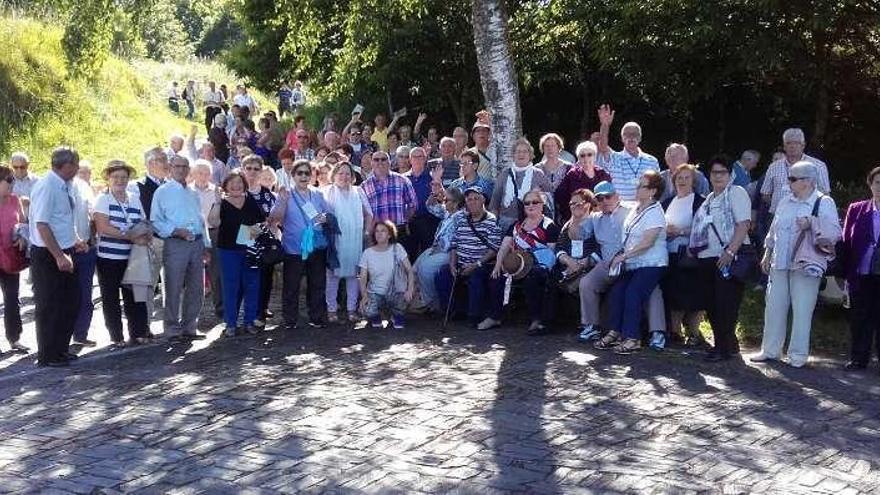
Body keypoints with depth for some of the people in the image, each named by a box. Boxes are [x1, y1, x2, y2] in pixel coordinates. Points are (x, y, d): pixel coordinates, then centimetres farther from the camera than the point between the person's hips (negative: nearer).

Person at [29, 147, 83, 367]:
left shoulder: (64, 187, 6)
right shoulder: (47, 187, -20)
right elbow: (42, 225, -24)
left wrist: (73, 241, 14)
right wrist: (59, 256, -25)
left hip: (63, 253, 9)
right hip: (47, 255, -9)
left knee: (70, 302, 16)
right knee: (49, 307, 2)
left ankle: (61, 349, 29)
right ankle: (47, 356, 14)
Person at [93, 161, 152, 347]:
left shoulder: (134, 199, 11)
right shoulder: (103, 199, -4)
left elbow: (143, 225, 15)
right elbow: (103, 227, -16)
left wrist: (146, 236, -9)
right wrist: (130, 236, -20)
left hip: (131, 258, 4)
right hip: (109, 258, -4)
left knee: (134, 297, 6)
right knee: (111, 299, 5)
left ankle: (138, 333, 14)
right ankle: (117, 337, 11)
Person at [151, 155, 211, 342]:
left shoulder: (193, 194, 20)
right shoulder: (163, 192, 1)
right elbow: (156, 221, -6)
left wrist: (206, 245, 16)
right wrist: (176, 231, -17)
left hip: (197, 244, 6)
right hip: (175, 244, -6)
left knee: (196, 290, 8)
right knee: (174, 290, -4)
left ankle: (189, 328, 18)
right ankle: (173, 330, 4)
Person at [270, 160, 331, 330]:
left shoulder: (317, 195, 11)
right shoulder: (286, 195, 0)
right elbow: (276, 218, -10)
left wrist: (325, 218, -6)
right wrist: (283, 201, -23)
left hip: (317, 247, 3)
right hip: (294, 248, -3)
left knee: (317, 284, 9)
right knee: (291, 286, -1)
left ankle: (316, 318, 19)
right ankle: (290, 320, 9)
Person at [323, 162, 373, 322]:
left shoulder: (358, 192, 11)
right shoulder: (328, 192, 0)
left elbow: (369, 214, 17)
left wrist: (367, 232, 9)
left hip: (355, 241, 3)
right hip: (335, 239, -3)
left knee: (353, 274, 6)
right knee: (333, 274, 0)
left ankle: (351, 308, 14)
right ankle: (331, 309, 8)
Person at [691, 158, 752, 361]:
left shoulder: (736, 193, -3)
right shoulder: (709, 199, 21)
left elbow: (743, 225, -14)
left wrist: (730, 251, -22)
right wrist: (693, 249, 15)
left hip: (728, 258, -8)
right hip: (707, 259, 8)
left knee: (725, 305, -7)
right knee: (711, 304, 9)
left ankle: (725, 346, -2)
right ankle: (726, 344, 19)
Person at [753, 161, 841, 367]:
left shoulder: (824, 203, -5)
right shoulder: (785, 202, 14)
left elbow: (835, 233, -14)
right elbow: (773, 231, 22)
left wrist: (812, 223, -24)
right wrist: (767, 255, 20)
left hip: (806, 265, -6)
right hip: (780, 264, 6)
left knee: (802, 311, -2)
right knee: (774, 307, 7)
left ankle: (798, 355, 8)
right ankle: (770, 350, 18)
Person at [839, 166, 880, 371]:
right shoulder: (856, 209, 5)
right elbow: (846, 242, 5)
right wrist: (846, 271, -2)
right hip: (860, 276, 2)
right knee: (859, 320, 10)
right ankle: (858, 359, 20)